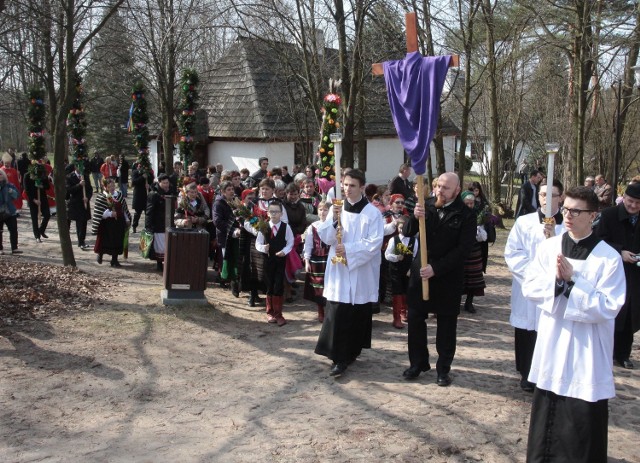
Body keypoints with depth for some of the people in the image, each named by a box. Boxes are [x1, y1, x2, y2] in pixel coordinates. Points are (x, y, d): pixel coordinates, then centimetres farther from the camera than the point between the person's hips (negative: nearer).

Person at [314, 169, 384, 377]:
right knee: (337, 315, -5)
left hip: (362, 272, -2)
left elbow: (375, 243, -13)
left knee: (358, 315, 8)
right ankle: (340, 357, 0)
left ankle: (352, 351, 24)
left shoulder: (372, 213, -6)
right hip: (339, 270, 2)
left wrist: (348, 249, -18)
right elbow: (325, 237, 1)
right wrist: (334, 220, -16)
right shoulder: (338, 209, 6)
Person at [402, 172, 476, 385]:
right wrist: (415, 217, -25)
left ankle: (443, 368, 20)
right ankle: (418, 362, 25)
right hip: (420, 271, 3)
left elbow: (463, 248, -14)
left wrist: (436, 268, -21)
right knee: (415, 318, 9)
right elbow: (407, 232, -3)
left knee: (446, 324, 7)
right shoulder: (427, 205, 0)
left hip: (448, 277, -3)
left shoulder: (466, 215, -9)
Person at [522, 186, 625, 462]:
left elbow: (608, 308, -17)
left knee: (583, 425, 5)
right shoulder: (549, 247, 1)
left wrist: (572, 281, -21)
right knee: (546, 416, 19)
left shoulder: (609, 257, -13)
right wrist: (555, 279, -19)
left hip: (587, 353, -4)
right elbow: (529, 288, -1)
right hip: (552, 346, 4)